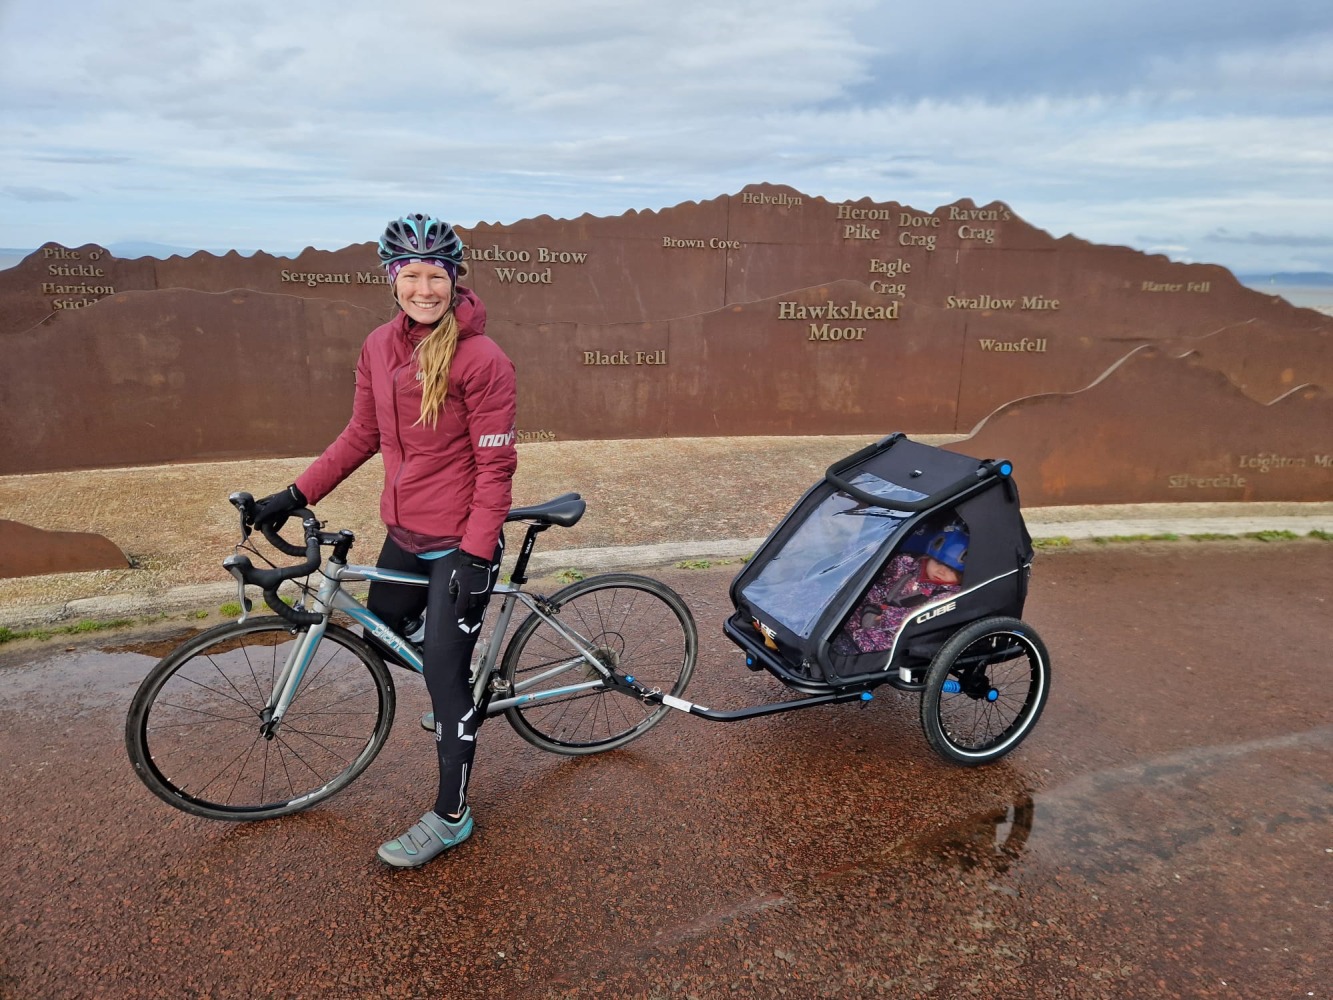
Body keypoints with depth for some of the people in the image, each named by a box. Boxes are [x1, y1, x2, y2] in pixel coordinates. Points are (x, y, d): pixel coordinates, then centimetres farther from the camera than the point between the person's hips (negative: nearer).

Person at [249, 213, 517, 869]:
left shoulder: (481, 358, -18)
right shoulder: (379, 347, 3)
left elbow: (494, 465, -17)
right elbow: (362, 435, 12)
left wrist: (475, 556, -19)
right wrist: (295, 496, 8)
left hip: (460, 544, -7)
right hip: (405, 535, 7)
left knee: (444, 673, -1)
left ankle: (451, 817, 18)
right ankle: (463, 698, 49)